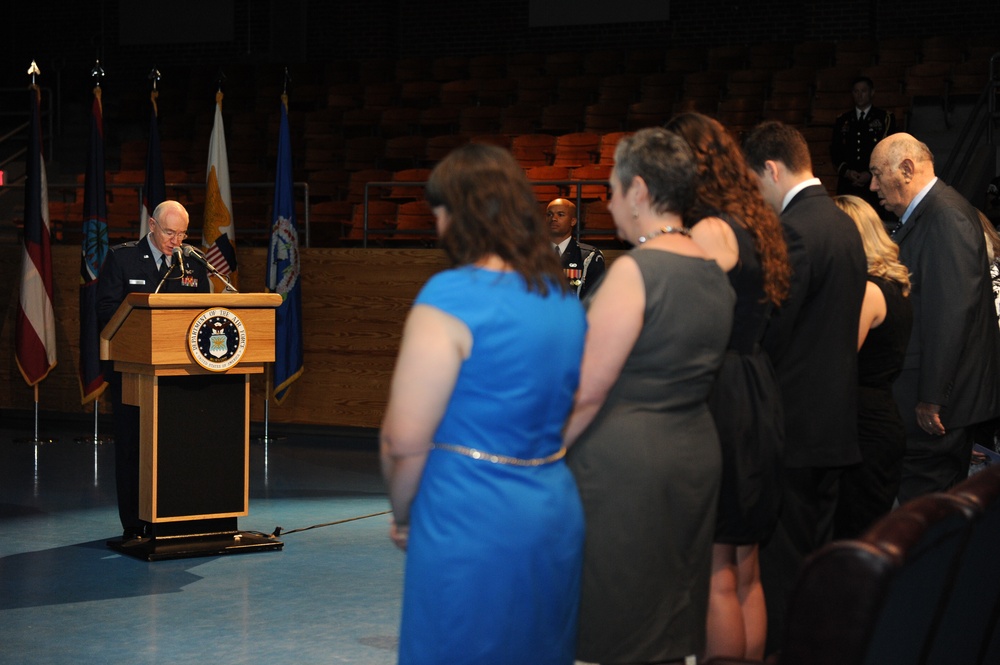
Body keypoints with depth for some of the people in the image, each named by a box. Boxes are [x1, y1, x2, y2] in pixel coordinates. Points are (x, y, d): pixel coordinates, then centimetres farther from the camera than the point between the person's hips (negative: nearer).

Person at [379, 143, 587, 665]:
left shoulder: (451, 297, -15)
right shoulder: (565, 297, 8)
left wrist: (401, 515, -1)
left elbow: (404, 440, -16)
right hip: (556, 516, 7)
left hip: (471, 524, -7)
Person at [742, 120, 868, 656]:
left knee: (777, 556, -2)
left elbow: (771, 331, -19)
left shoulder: (795, 230, -18)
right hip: (836, 415, 10)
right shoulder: (843, 223, 12)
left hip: (793, 421, -9)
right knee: (817, 546, 17)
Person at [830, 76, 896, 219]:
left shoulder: (885, 118, 10)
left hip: (874, 184, -2)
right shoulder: (842, 121, 19)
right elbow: (835, 151, 13)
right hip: (847, 184, 2)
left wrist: (871, 174, -8)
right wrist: (846, 171, -5)